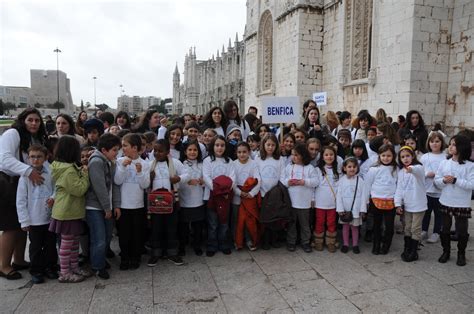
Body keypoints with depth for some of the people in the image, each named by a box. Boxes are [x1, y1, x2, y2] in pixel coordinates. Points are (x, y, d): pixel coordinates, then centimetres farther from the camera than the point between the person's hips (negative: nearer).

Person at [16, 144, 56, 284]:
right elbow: (21, 201, -6)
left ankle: (50, 267, 31)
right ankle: (36, 271, 26)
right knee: (36, 247, 10)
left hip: (50, 218, 2)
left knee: (51, 245, 14)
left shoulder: (50, 174, -2)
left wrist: (53, 198, -15)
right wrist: (24, 221, -7)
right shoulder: (25, 176, -8)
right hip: (34, 220, -2)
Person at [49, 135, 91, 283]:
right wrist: (85, 175, -13)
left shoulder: (64, 167, 8)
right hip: (67, 212, -10)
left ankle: (75, 268, 29)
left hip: (71, 211, 10)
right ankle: (65, 274, 14)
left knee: (74, 241, 18)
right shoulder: (69, 170, -23)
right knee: (67, 243, 2)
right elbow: (79, 189, -23)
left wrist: (81, 172, 4)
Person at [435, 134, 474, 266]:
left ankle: (461, 254, 30)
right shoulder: (444, 163, -1)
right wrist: (444, 181, -19)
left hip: (462, 204, -3)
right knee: (445, 229, 14)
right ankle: (446, 251, 32)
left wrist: (455, 180, -24)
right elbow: (436, 180, 2)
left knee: (462, 231, 10)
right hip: (446, 202, 3)